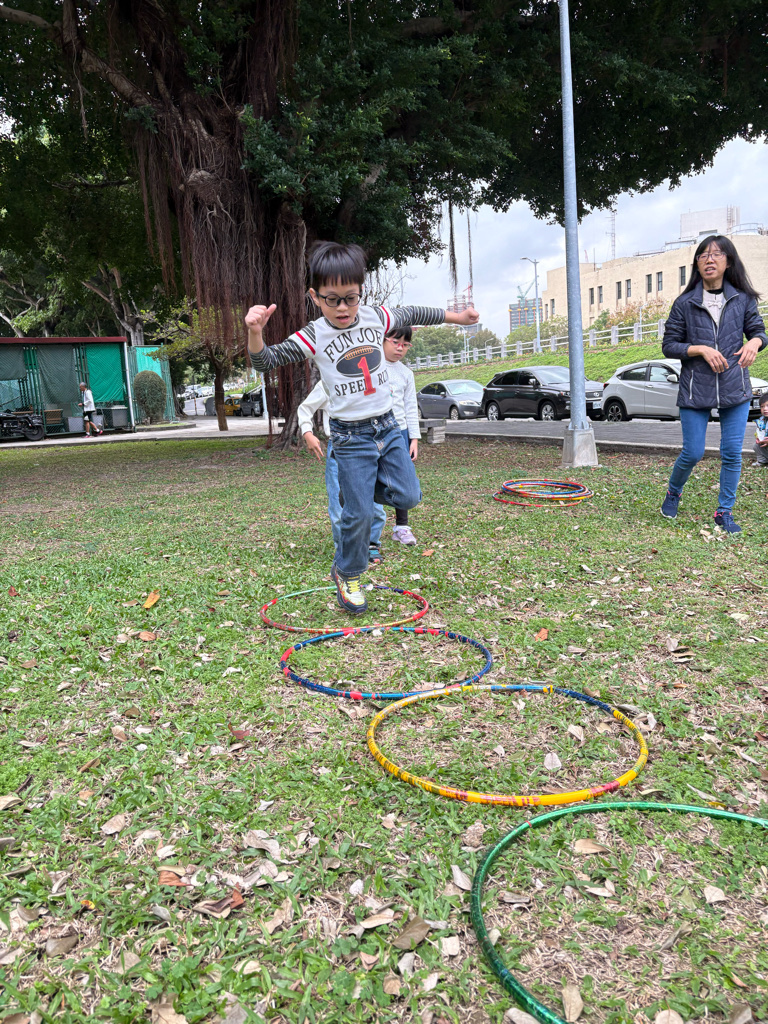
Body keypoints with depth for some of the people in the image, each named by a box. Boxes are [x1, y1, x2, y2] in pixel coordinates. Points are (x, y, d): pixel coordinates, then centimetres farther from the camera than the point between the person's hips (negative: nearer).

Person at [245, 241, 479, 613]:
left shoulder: (376, 317, 0)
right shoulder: (313, 337, -12)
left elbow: (412, 314, 19)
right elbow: (265, 361, -16)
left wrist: (456, 316, 25)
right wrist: (255, 332, -36)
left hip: (387, 426, 5)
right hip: (350, 436, -5)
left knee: (408, 495, 3)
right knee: (359, 514, -3)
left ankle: (353, 491, 28)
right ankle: (347, 575, 19)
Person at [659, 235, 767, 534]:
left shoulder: (743, 299, 5)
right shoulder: (684, 303, 0)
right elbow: (669, 346, 2)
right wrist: (701, 349, -14)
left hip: (735, 388, 2)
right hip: (695, 391, -1)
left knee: (732, 453, 1)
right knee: (692, 453, 0)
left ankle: (724, 512, 16)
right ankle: (673, 493, 30)